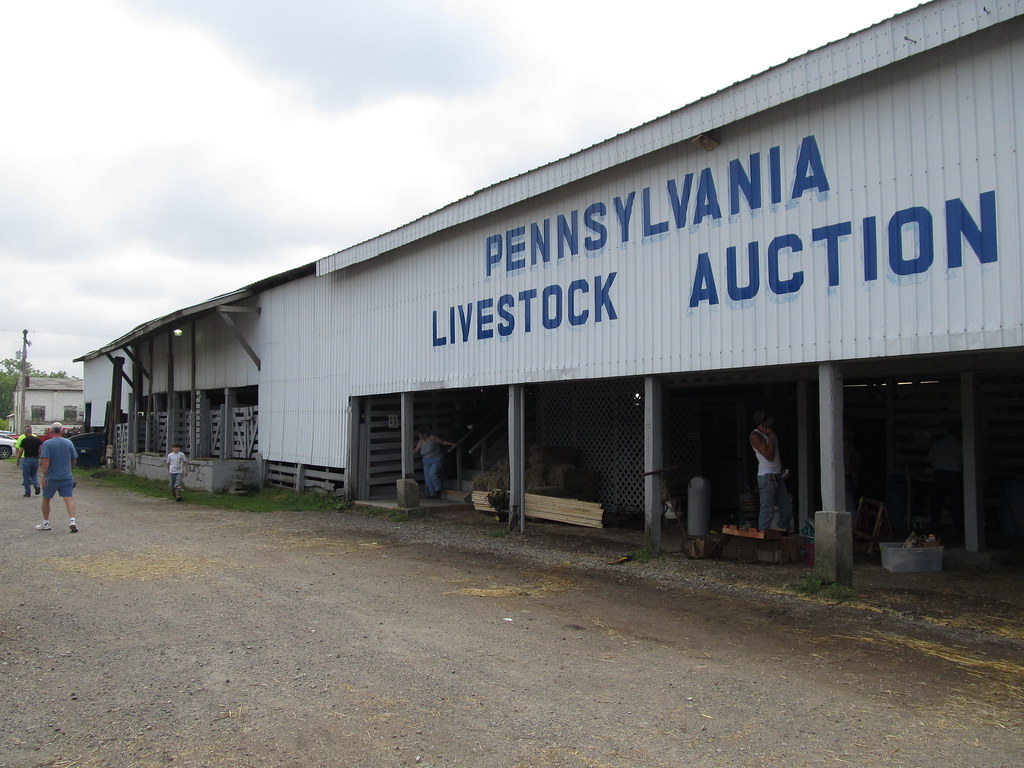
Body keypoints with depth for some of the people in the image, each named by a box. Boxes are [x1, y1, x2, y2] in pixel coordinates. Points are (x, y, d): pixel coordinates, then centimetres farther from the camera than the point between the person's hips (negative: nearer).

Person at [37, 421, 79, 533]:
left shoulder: (47, 444, -8)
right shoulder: (69, 443, 4)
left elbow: (46, 462, -17)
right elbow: (74, 461, 9)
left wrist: (43, 475, -13)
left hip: (51, 478, -2)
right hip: (67, 477, 2)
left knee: (46, 499, 15)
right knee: (69, 499, -3)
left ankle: (46, 523, 24)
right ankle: (72, 520, -18)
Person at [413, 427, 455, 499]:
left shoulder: (433, 438, -11)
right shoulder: (420, 442, 4)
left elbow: (442, 441, -3)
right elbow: (416, 450, 17)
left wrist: (452, 444, -9)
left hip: (437, 460, -6)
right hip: (427, 463, 6)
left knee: (432, 473, -28)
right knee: (428, 479, -3)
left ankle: (438, 489, -8)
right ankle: (433, 495, 8)